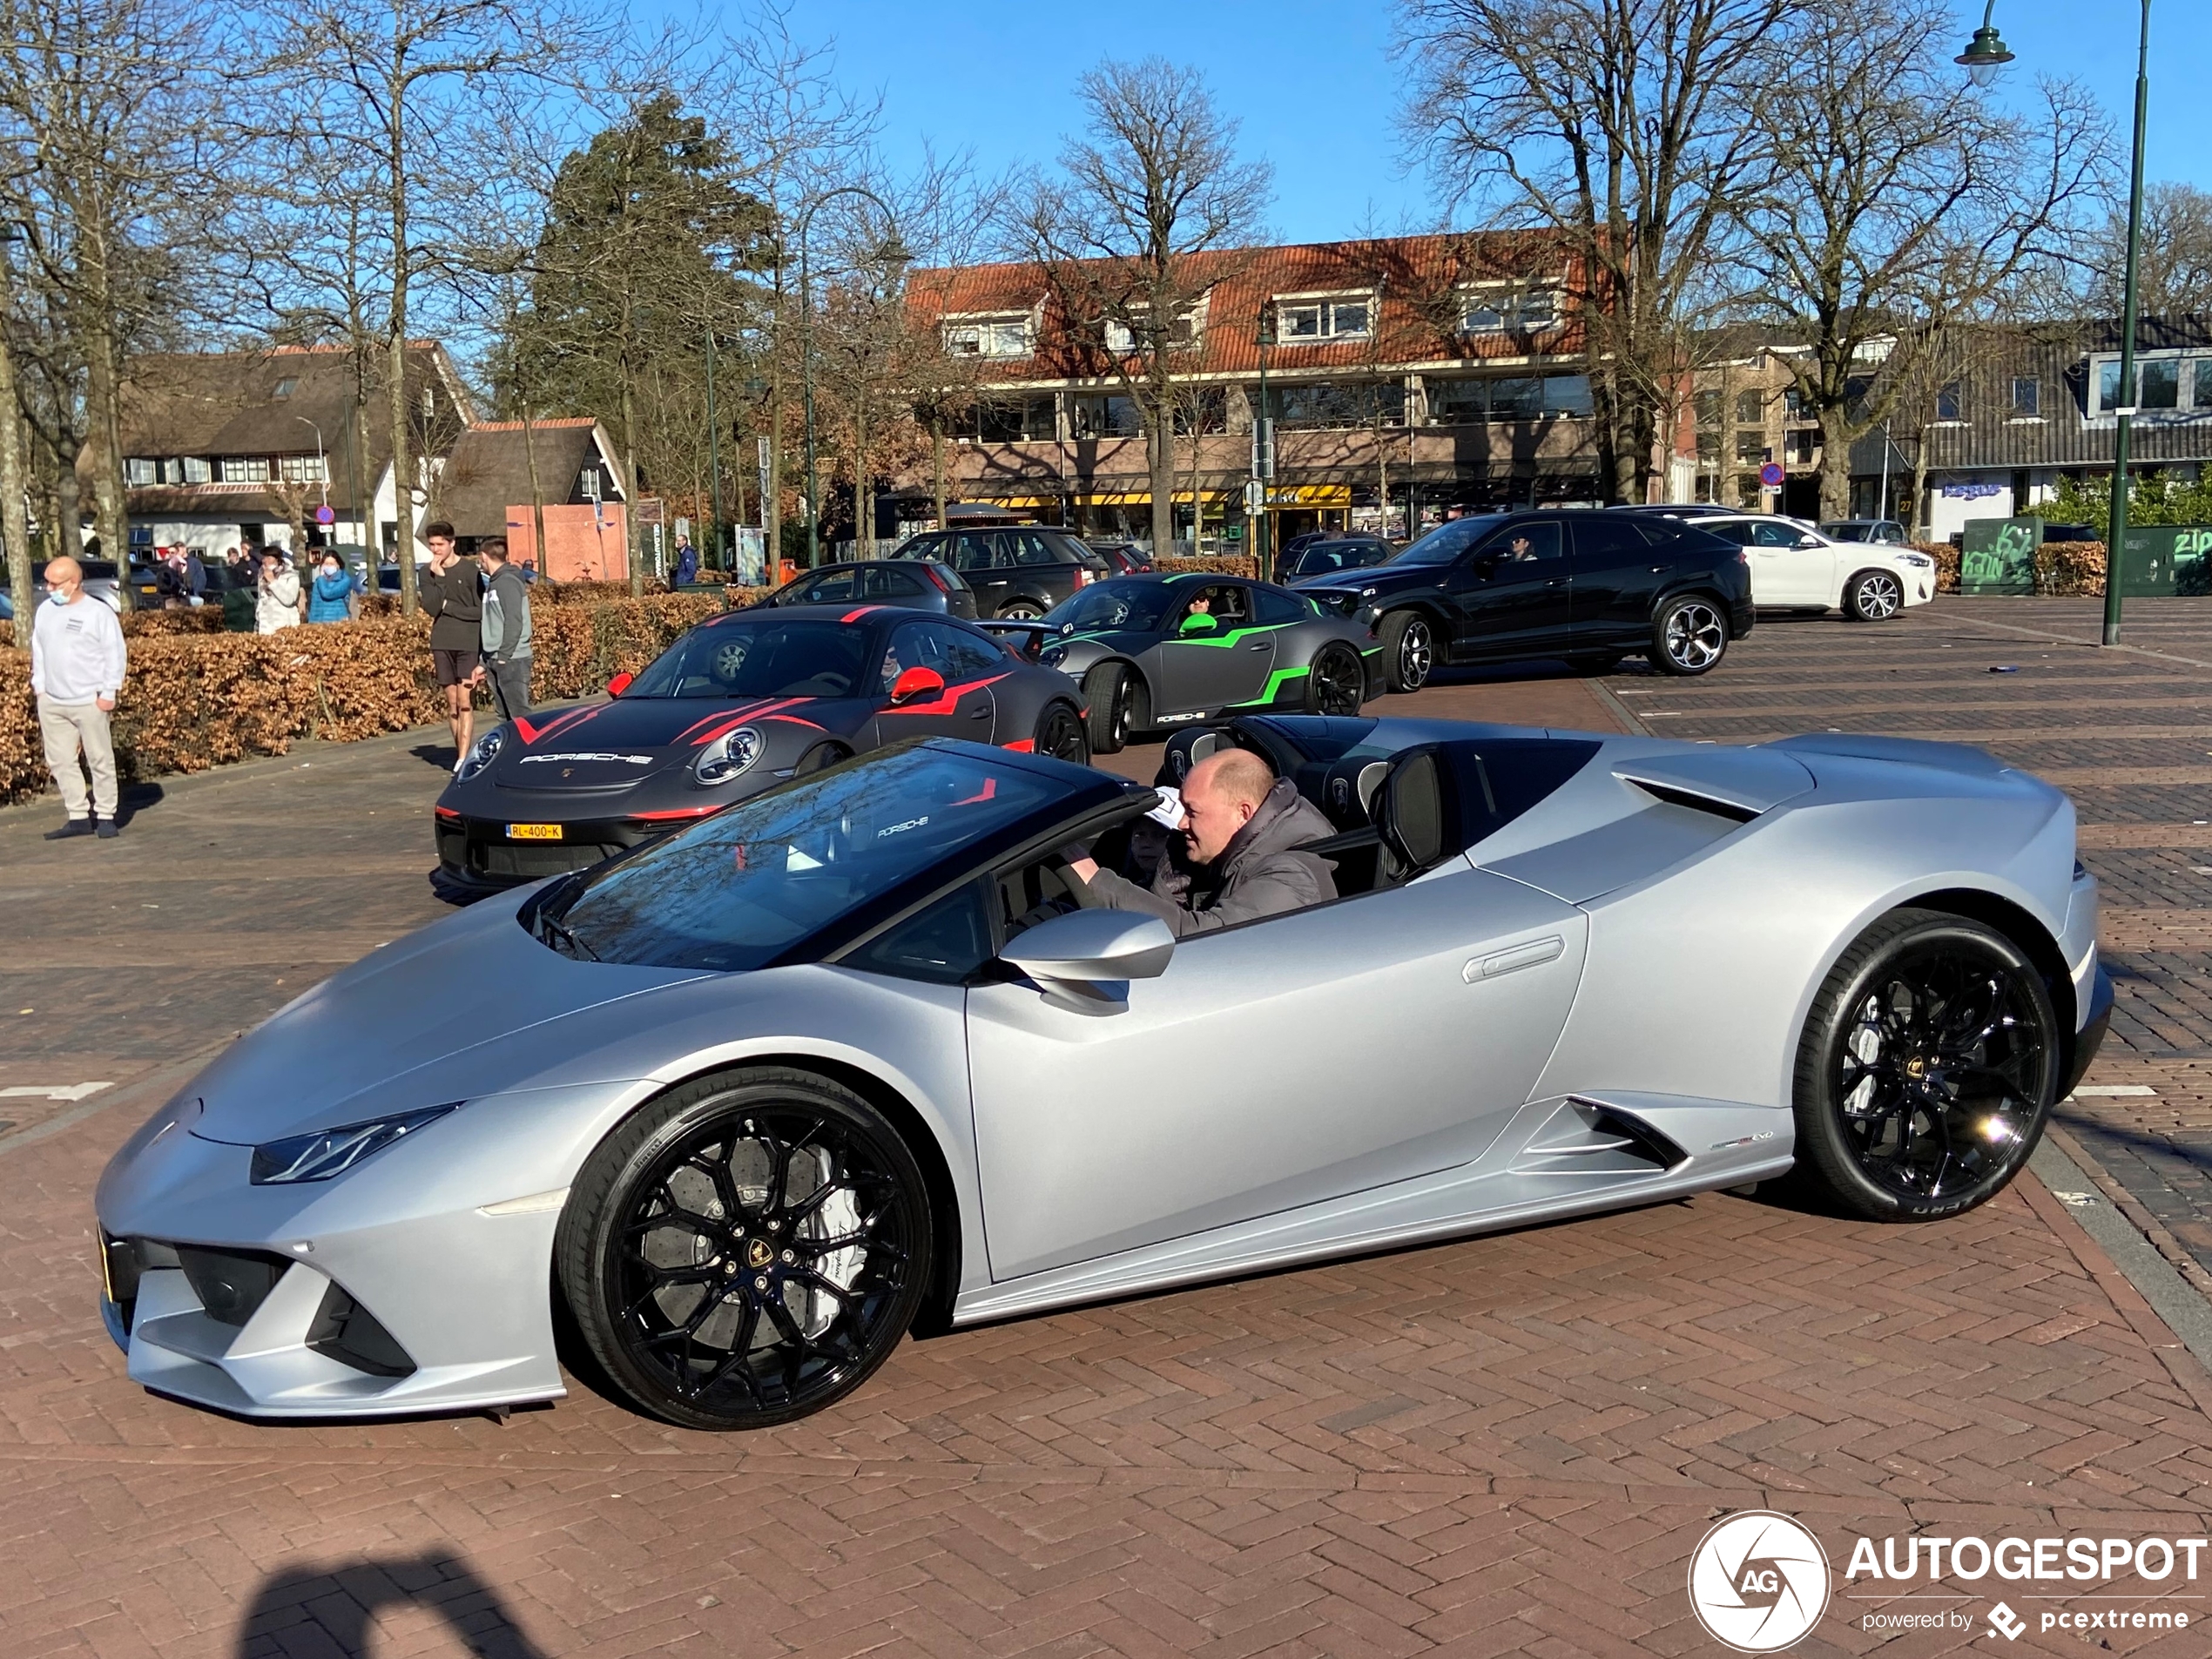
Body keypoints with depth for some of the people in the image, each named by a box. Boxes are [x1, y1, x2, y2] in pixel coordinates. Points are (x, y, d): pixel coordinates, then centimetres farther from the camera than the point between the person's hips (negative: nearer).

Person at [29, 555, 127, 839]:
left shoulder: (99, 613, -7)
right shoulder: (45, 611, 9)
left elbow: (116, 655, -6)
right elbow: (38, 652, 17)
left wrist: (108, 693, -10)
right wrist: (39, 687, 11)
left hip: (89, 702, -6)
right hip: (51, 702, 6)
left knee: (100, 760, 0)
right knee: (60, 761, 6)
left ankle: (105, 816, 9)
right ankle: (78, 817, 12)